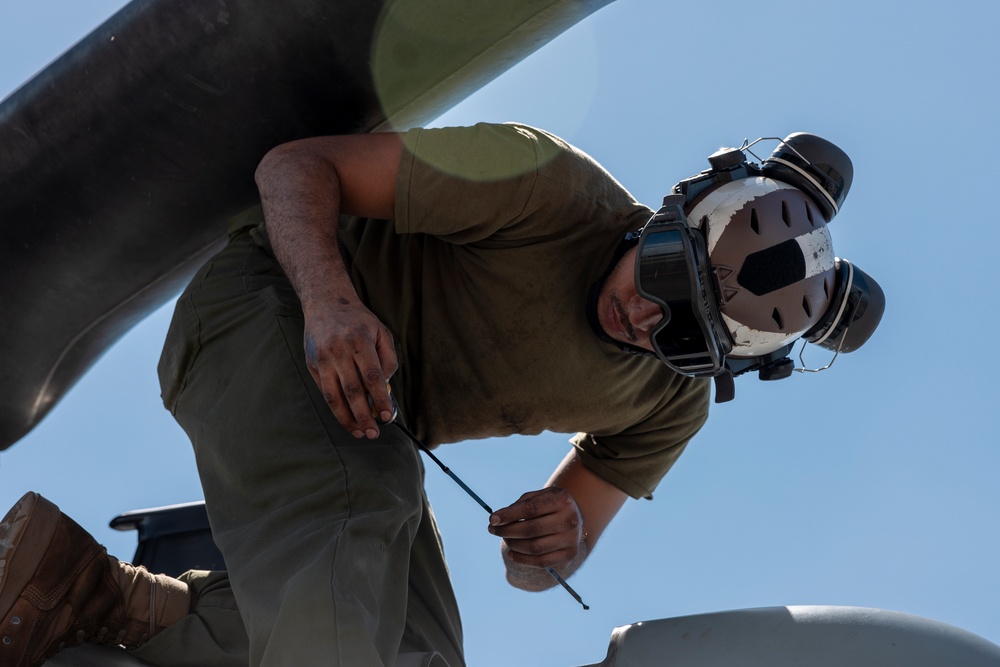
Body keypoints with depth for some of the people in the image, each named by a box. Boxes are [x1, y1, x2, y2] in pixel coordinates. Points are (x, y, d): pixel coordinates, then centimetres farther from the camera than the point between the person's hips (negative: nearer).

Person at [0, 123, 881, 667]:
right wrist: (331, 301, -36)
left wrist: (564, 534, -21)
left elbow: (530, 569, 5)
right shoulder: (557, 188, -21)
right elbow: (296, 165, -17)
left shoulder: (674, 405, -2)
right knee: (356, 494, -36)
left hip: (373, 426, 6)